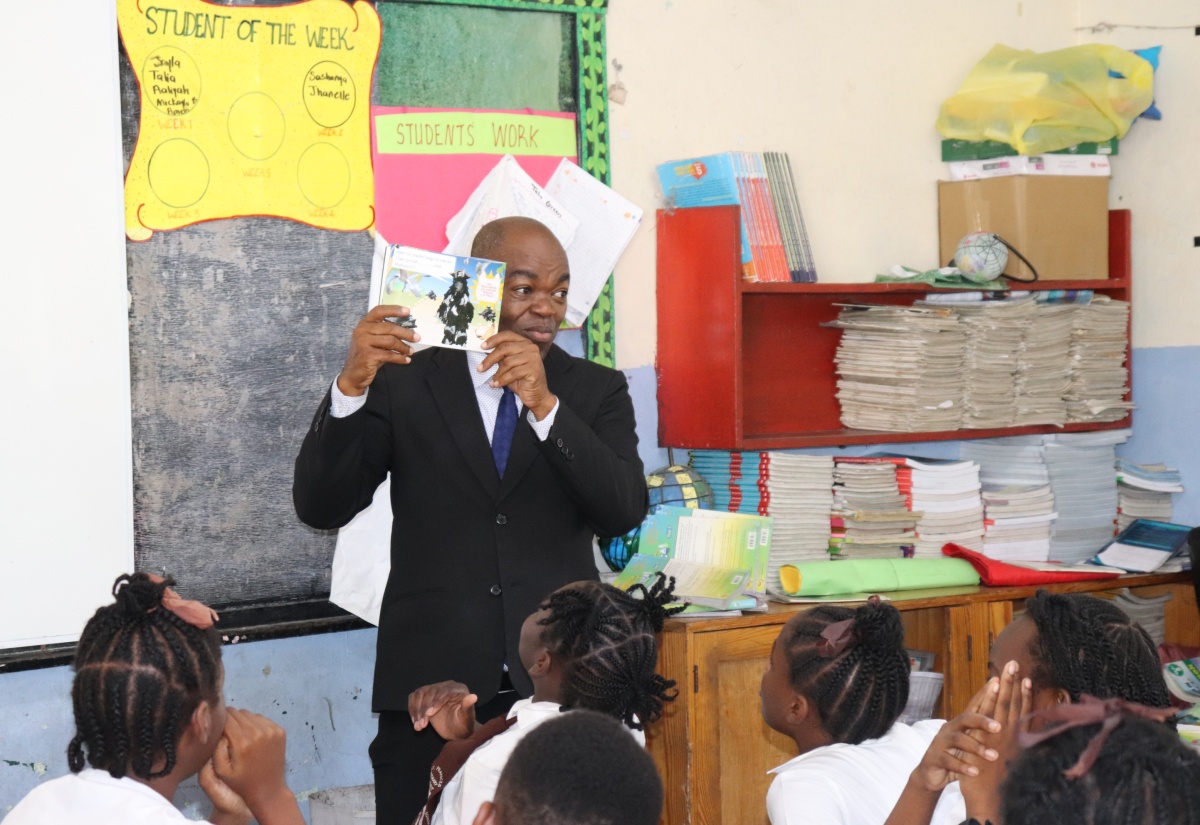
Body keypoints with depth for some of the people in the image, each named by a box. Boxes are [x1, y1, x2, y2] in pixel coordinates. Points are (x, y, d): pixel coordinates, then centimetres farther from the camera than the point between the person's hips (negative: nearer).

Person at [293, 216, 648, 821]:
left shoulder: (597, 391, 9)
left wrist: (544, 405, -19)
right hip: (428, 683, -1)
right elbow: (320, 508, -3)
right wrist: (353, 383, -17)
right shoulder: (404, 383, 5)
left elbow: (624, 511, -6)